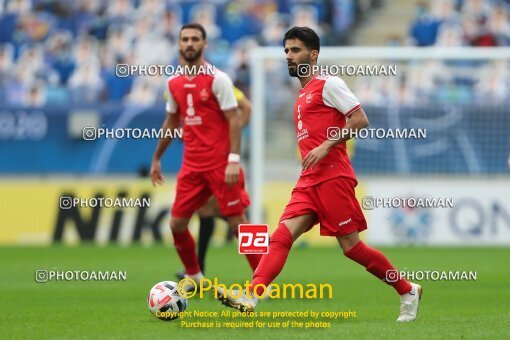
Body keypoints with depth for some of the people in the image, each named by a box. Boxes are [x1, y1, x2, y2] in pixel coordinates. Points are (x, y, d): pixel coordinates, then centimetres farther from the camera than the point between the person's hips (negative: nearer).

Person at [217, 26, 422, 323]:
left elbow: (360, 120, -11)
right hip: (309, 181, 8)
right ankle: (252, 296, -26)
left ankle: (407, 292, 10)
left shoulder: (328, 84, -2)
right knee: (282, 235, -11)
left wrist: (326, 146, -17)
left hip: (333, 177, -8)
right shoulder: (303, 96, 22)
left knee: (352, 247, -5)